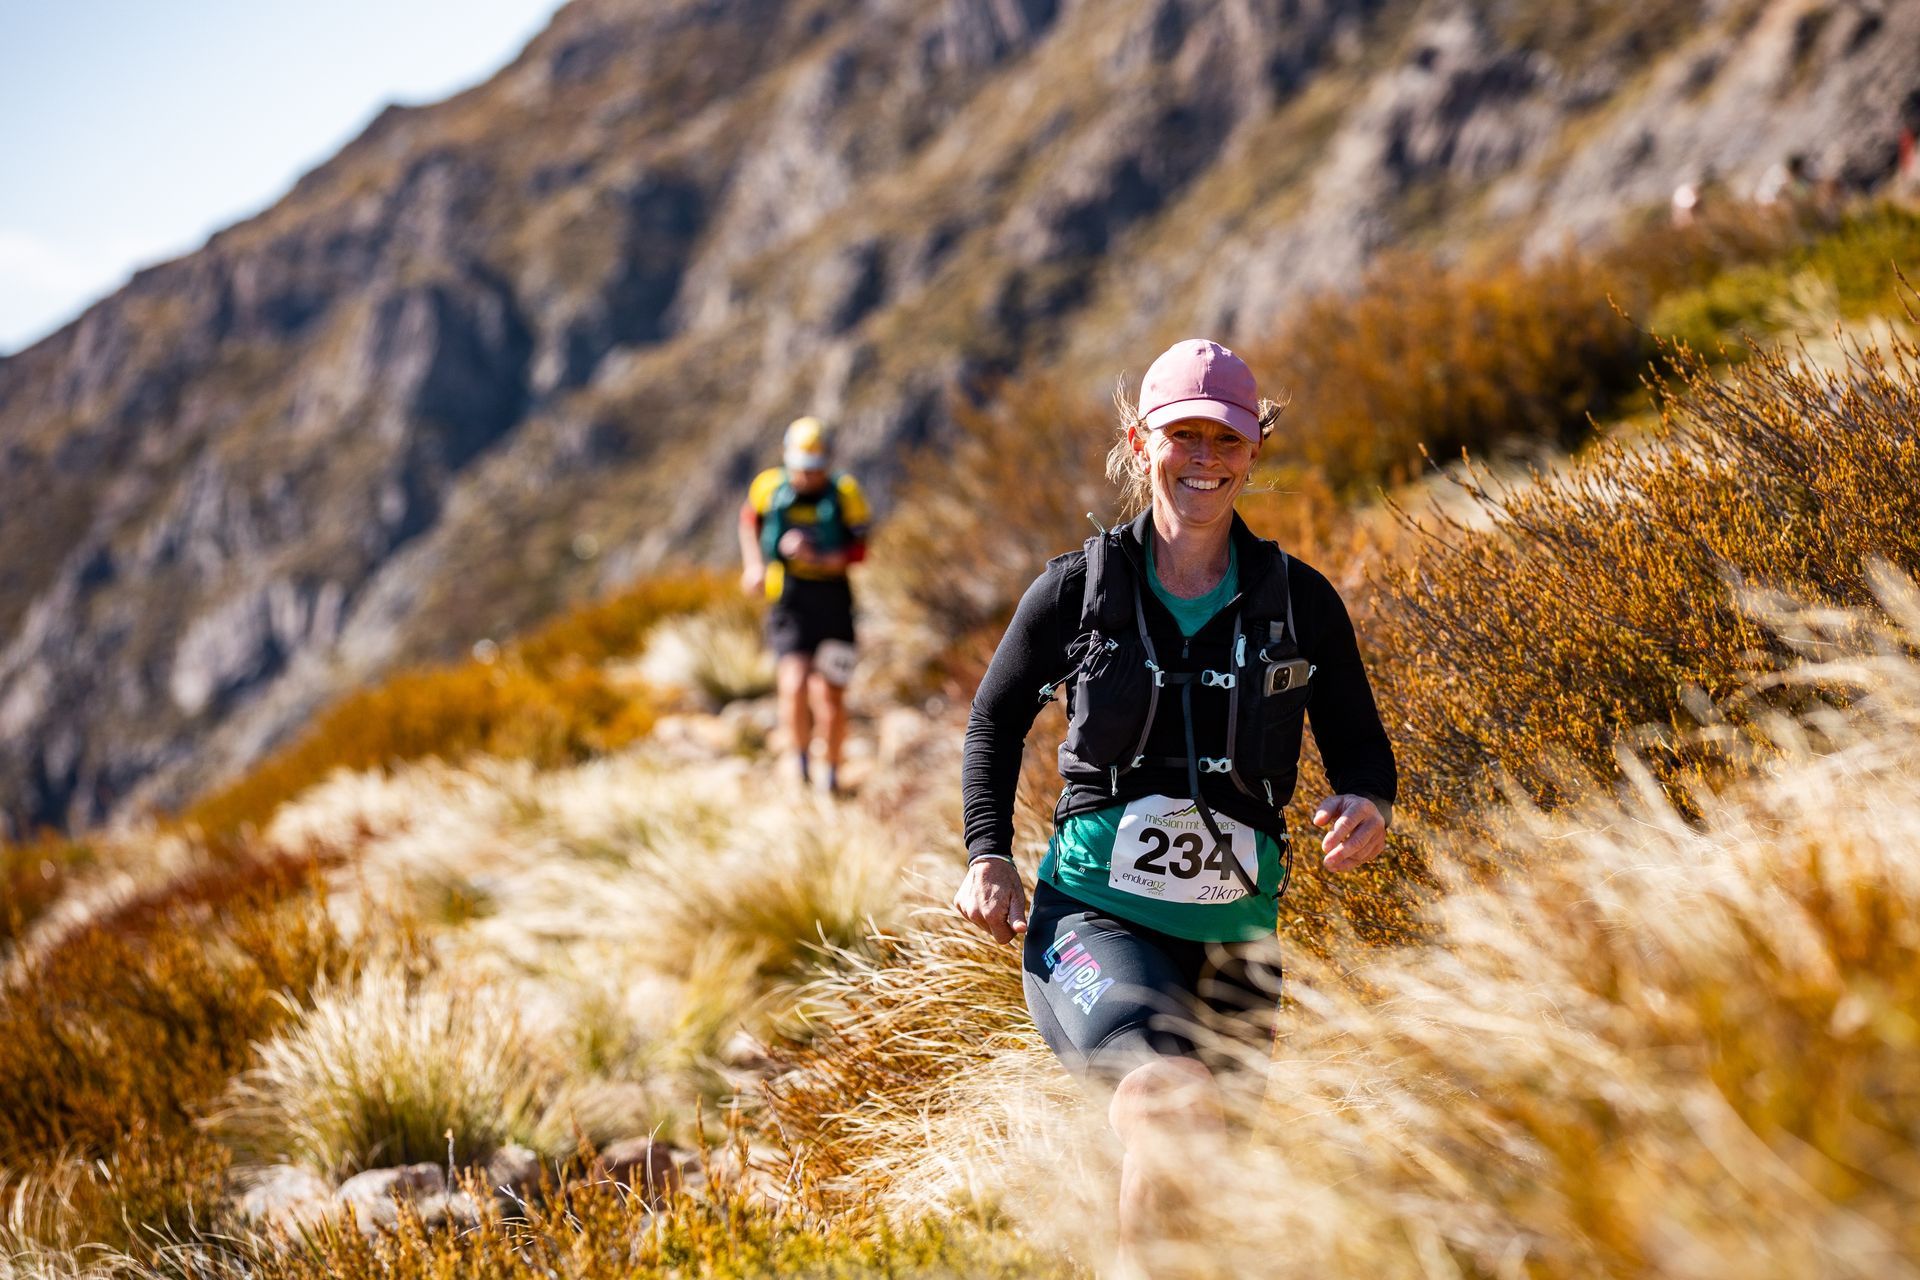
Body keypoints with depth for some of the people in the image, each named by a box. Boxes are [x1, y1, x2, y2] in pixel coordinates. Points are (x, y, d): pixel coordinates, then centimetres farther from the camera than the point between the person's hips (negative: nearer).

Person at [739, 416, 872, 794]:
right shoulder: (769, 487, 0)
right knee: (794, 688, -18)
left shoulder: (845, 493, -7)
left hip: (832, 603, -1)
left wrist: (817, 559, -24)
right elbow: (749, 519, 22)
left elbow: (860, 549, -9)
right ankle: (801, 763, 6)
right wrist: (753, 564, 10)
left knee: (829, 696, -1)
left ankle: (832, 774, 22)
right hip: (788, 603, 1)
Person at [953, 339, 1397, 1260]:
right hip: (1094, 914, -3)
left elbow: (1359, 744, 9)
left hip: (1233, 933, 3)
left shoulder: (1300, 602, 2)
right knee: (1173, 1101, -33)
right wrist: (988, 855, 2)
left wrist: (1367, 805, -15)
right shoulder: (1078, 588, 0)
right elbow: (996, 718, 14)